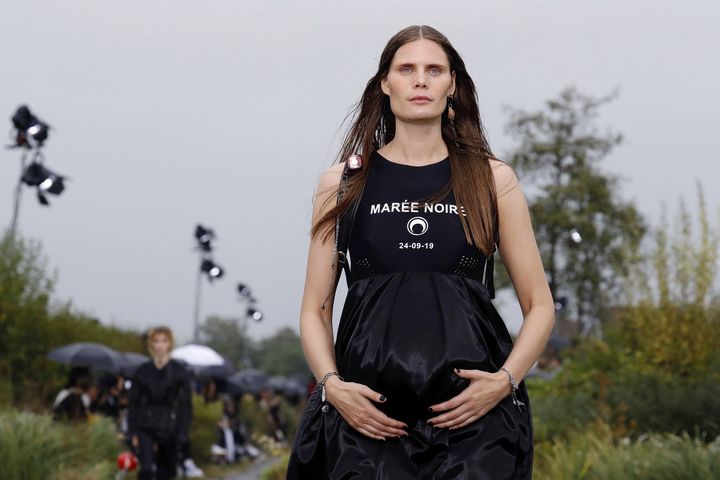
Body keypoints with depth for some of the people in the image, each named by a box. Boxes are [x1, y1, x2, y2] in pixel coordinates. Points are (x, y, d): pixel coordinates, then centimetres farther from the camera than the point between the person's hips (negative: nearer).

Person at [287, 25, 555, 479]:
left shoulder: (492, 179, 8)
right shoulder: (343, 183, 8)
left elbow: (539, 305, 8)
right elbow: (315, 310, 10)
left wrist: (506, 379, -8)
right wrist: (332, 386, -8)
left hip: (473, 409, 0)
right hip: (368, 412, 0)